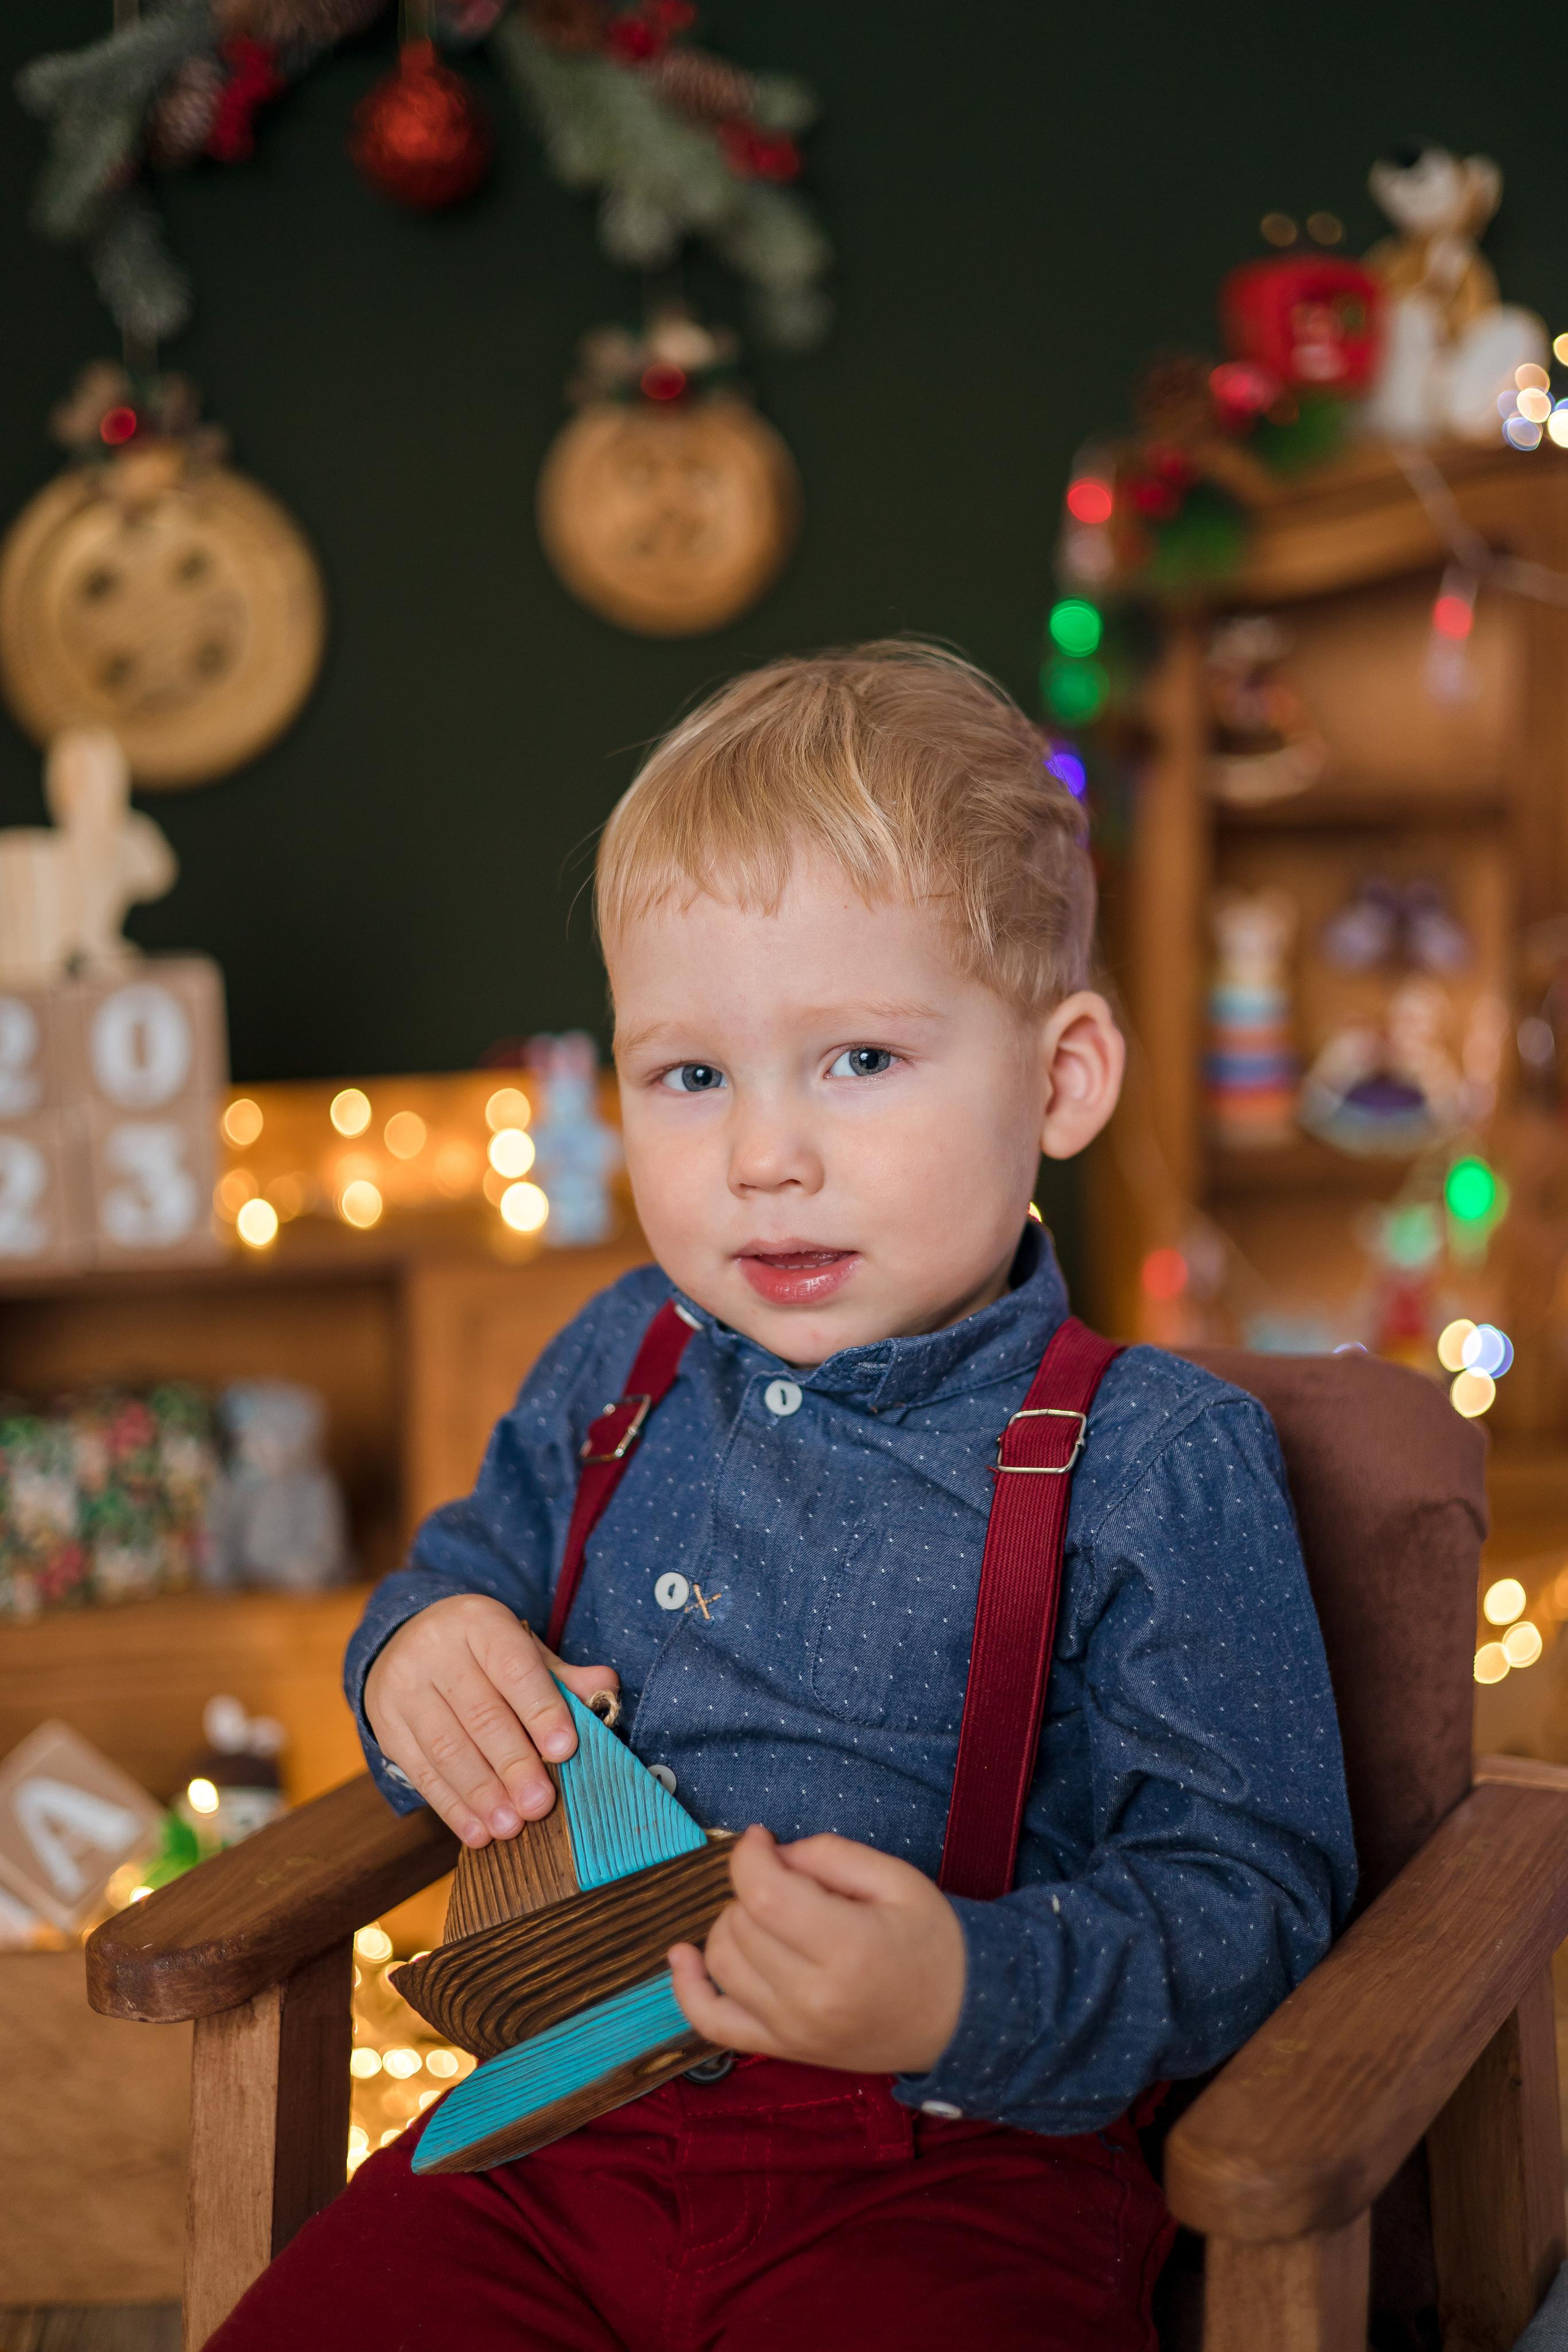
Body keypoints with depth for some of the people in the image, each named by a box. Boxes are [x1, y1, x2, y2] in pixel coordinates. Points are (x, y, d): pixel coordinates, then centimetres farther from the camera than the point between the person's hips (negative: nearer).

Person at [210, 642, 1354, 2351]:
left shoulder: (1154, 1467, -9)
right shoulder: (617, 1369, 9)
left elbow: (1250, 1889, -11)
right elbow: (466, 1559, 26)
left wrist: (971, 1998, -30)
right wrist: (418, 1653, 0)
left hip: (951, 2168, -5)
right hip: (565, 2141, 5)